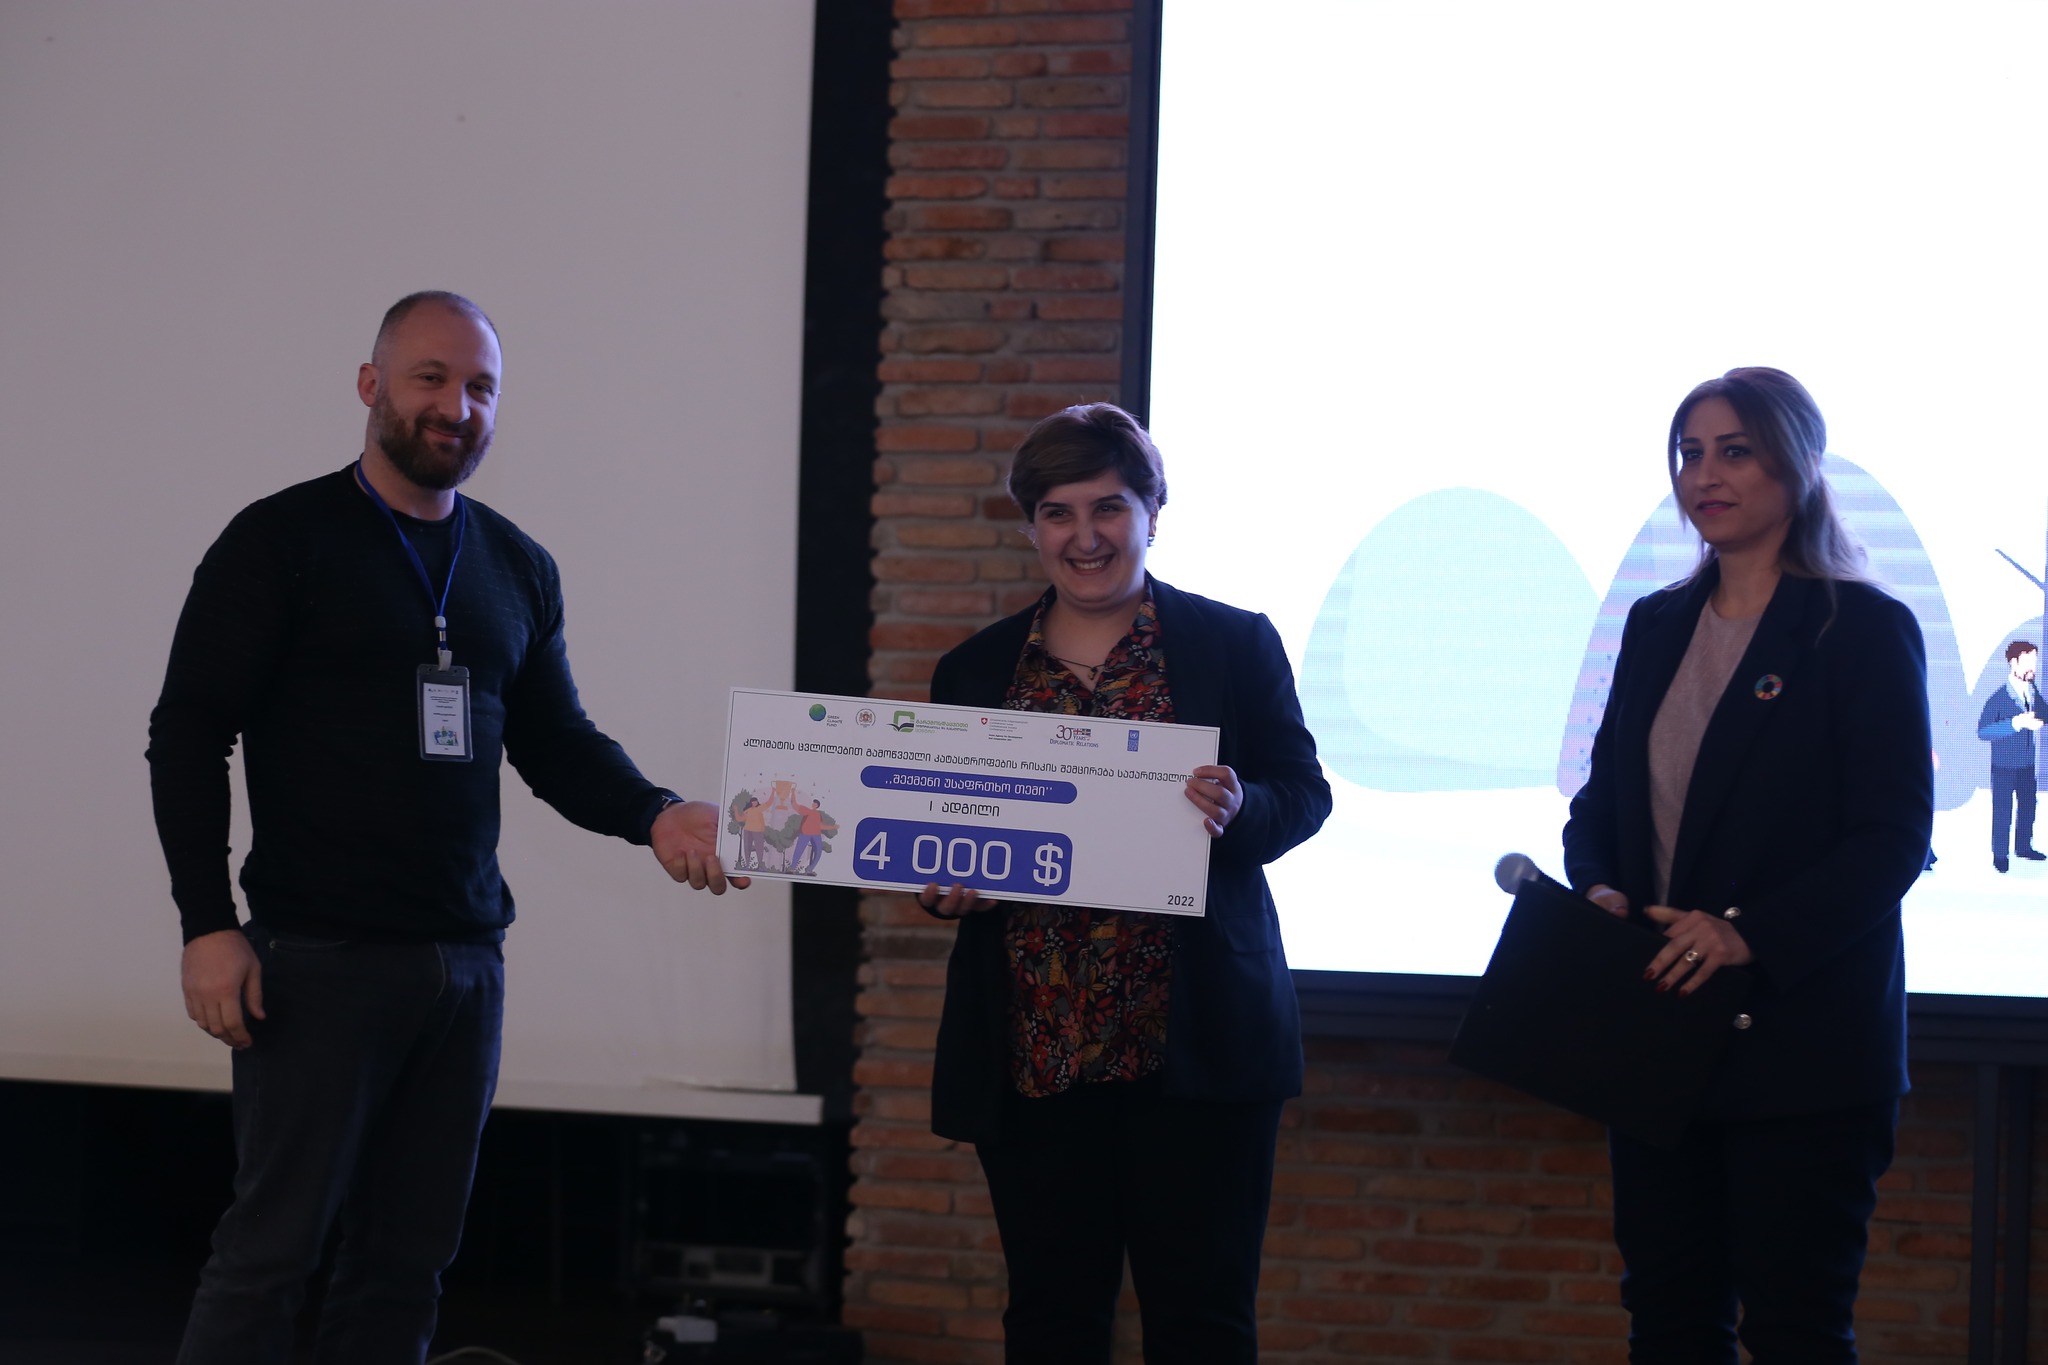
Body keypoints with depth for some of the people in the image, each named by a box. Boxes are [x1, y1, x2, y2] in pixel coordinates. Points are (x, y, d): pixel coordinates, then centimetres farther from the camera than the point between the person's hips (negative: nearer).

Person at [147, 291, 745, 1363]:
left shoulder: (518, 569, 15)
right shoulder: (282, 541, -2)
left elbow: (556, 744, 18)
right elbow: (188, 737, -4)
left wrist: (654, 816, -3)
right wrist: (207, 925, -12)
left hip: (467, 957, 5)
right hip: (319, 955, -5)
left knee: (408, 1262, 8)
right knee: (270, 1253, -5)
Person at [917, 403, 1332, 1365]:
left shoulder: (1234, 644, 5)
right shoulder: (975, 671, 11)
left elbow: (1303, 793, 3)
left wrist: (1237, 809, -18)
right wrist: (941, 883, -7)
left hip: (1192, 1046, -2)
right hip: (1030, 1053, 3)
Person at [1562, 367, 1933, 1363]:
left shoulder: (1863, 628, -6)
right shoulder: (1657, 626, 13)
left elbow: (1893, 838, -12)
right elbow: (1602, 798, 15)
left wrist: (1747, 934, -22)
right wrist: (1598, 888, -7)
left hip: (1801, 1042, -6)